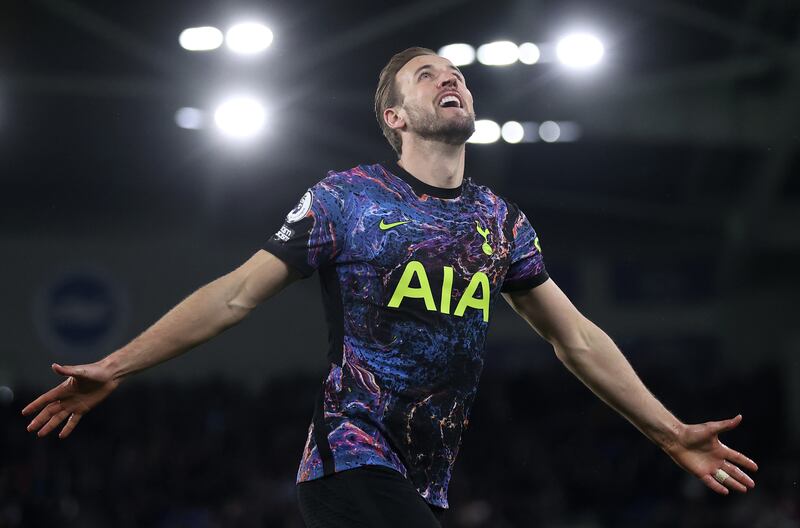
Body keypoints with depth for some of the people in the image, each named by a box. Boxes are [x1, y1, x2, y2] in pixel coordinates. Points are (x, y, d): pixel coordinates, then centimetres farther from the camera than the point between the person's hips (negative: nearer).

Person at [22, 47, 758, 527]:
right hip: (352, 464, -5)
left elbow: (576, 339, 18)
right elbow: (235, 296, -1)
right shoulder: (345, 199, -2)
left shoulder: (502, 222, 12)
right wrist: (115, 368, -6)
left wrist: (670, 432, 16)